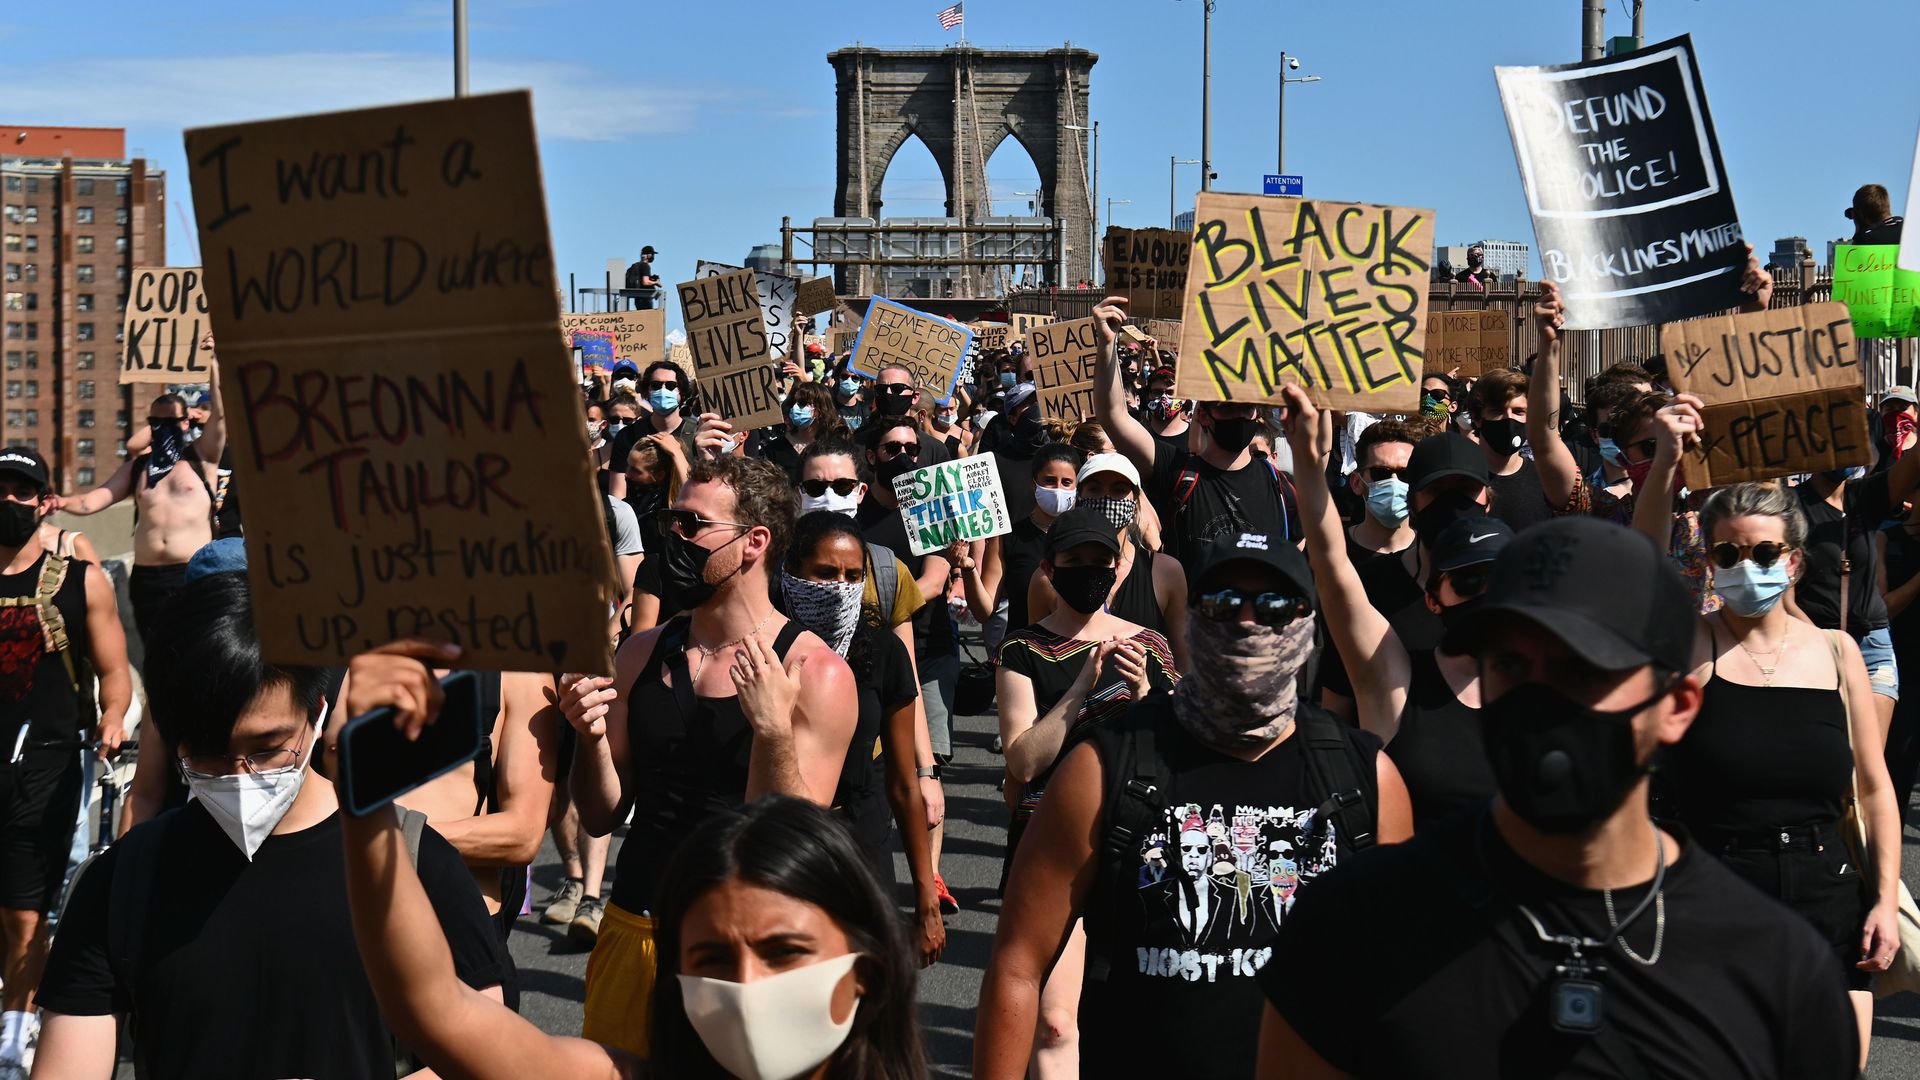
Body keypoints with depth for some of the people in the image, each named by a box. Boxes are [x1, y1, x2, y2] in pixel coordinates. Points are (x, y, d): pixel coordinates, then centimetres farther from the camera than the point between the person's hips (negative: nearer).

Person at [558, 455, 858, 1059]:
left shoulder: (815, 674, -12)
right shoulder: (643, 654, 5)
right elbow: (601, 817, 7)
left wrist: (773, 731, -30)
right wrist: (591, 737, -11)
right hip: (632, 934, 5)